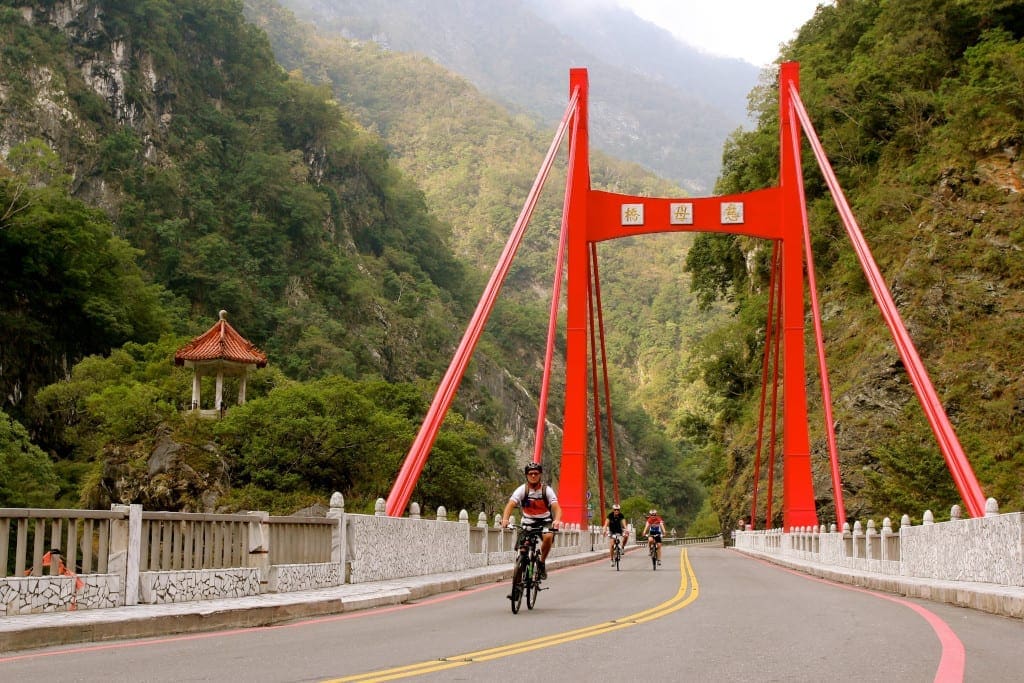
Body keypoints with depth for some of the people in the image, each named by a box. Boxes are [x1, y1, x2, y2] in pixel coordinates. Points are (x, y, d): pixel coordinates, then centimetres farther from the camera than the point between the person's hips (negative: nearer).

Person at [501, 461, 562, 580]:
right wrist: (505, 519, -44)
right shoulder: (522, 490, -11)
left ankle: (542, 563, -8)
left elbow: (556, 507, -22)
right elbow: (510, 504, -24)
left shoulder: (547, 490, -11)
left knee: (548, 537, -31)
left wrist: (557, 520, -45)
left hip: (545, 522, -1)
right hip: (528, 523, 1)